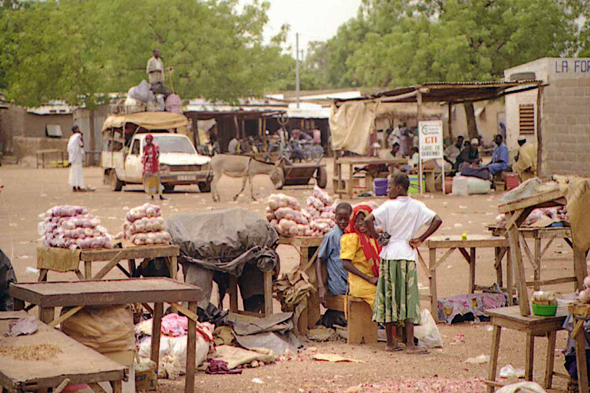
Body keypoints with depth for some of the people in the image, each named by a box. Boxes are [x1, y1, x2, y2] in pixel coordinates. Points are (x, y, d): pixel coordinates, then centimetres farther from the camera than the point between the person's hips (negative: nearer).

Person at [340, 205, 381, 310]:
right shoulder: (352, 238, -4)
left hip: (373, 281, 7)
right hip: (359, 283, -7)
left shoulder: (373, 239, 19)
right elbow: (346, 264, -14)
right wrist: (369, 279, -16)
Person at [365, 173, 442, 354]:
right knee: (409, 299, 1)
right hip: (408, 256, 1)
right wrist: (421, 239, 0)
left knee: (389, 298, 7)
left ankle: (390, 342, 13)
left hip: (390, 254, -1)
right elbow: (437, 220, -3)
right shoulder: (417, 206, 2)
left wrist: (377, 237, -3)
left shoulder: (389, 206, -5)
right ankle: (410, 344, -5)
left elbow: (368, 220, -17)